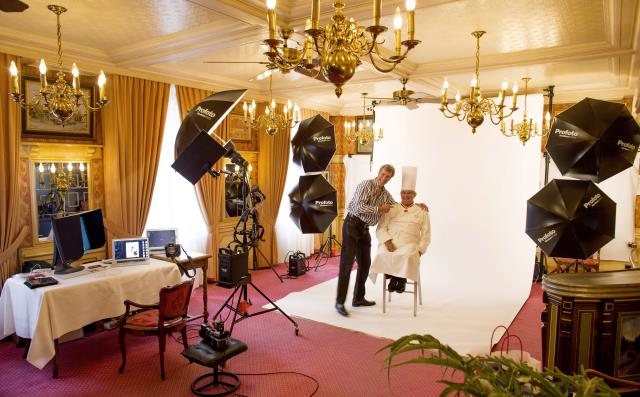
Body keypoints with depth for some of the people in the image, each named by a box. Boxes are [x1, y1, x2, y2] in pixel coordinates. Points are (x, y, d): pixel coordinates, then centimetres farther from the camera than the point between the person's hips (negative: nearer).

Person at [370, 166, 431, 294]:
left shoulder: (422, 212, 12)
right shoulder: (391, 209, 14)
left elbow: (426, 236, 9)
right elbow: (380, 228, 7)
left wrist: (419, 250, -7)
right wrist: (387, 241, -11)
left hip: (409, 246, -1)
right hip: (390, 245, 1)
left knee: (408, 256, -36)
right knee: (382, 254, -32)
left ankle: (402, 278, -8)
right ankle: (393, 276, -7)